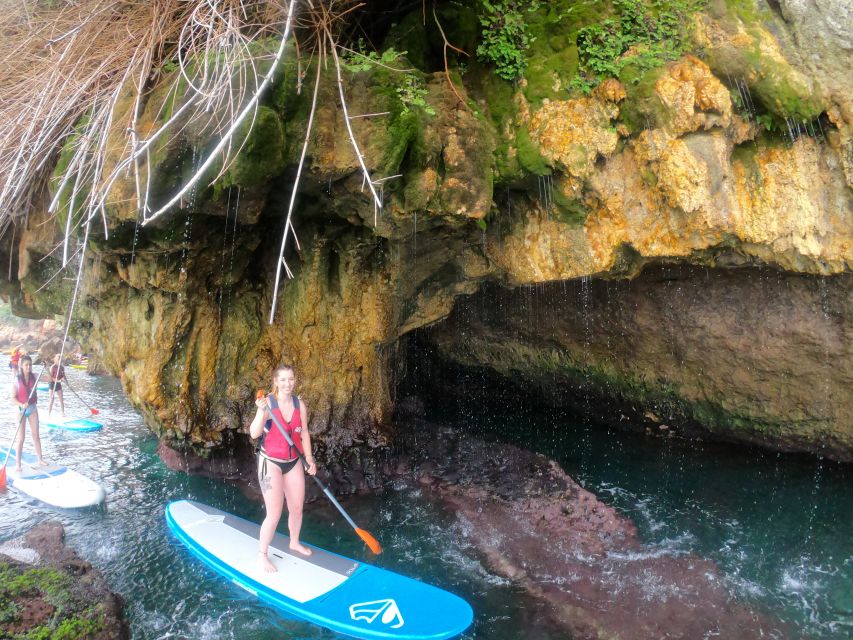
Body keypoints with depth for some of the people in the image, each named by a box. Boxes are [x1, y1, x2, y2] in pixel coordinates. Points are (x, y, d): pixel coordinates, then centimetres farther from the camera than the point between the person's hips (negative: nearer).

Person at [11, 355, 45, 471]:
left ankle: (40, 459, 20)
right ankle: (17, 464, 8)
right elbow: (13, 398, -13)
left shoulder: (34, 377, -4)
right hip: (21, 409, -3)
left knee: (36, 435, 11)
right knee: (21, 438, 0)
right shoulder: (17, 379, -15)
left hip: (33, 409, 4)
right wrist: (22, 405, -29)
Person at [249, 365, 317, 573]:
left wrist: (309, 459, 3)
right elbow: (254, 434, -25)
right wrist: (262, 412, -39)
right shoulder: (268, 402, -17)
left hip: (293, 462, 5)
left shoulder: (299, 404, -3)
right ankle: (262, 556, 14)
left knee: (297, 509, 14)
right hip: (270, 462, -5)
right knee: (274, 514, -6)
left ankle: (294, 542, 40)